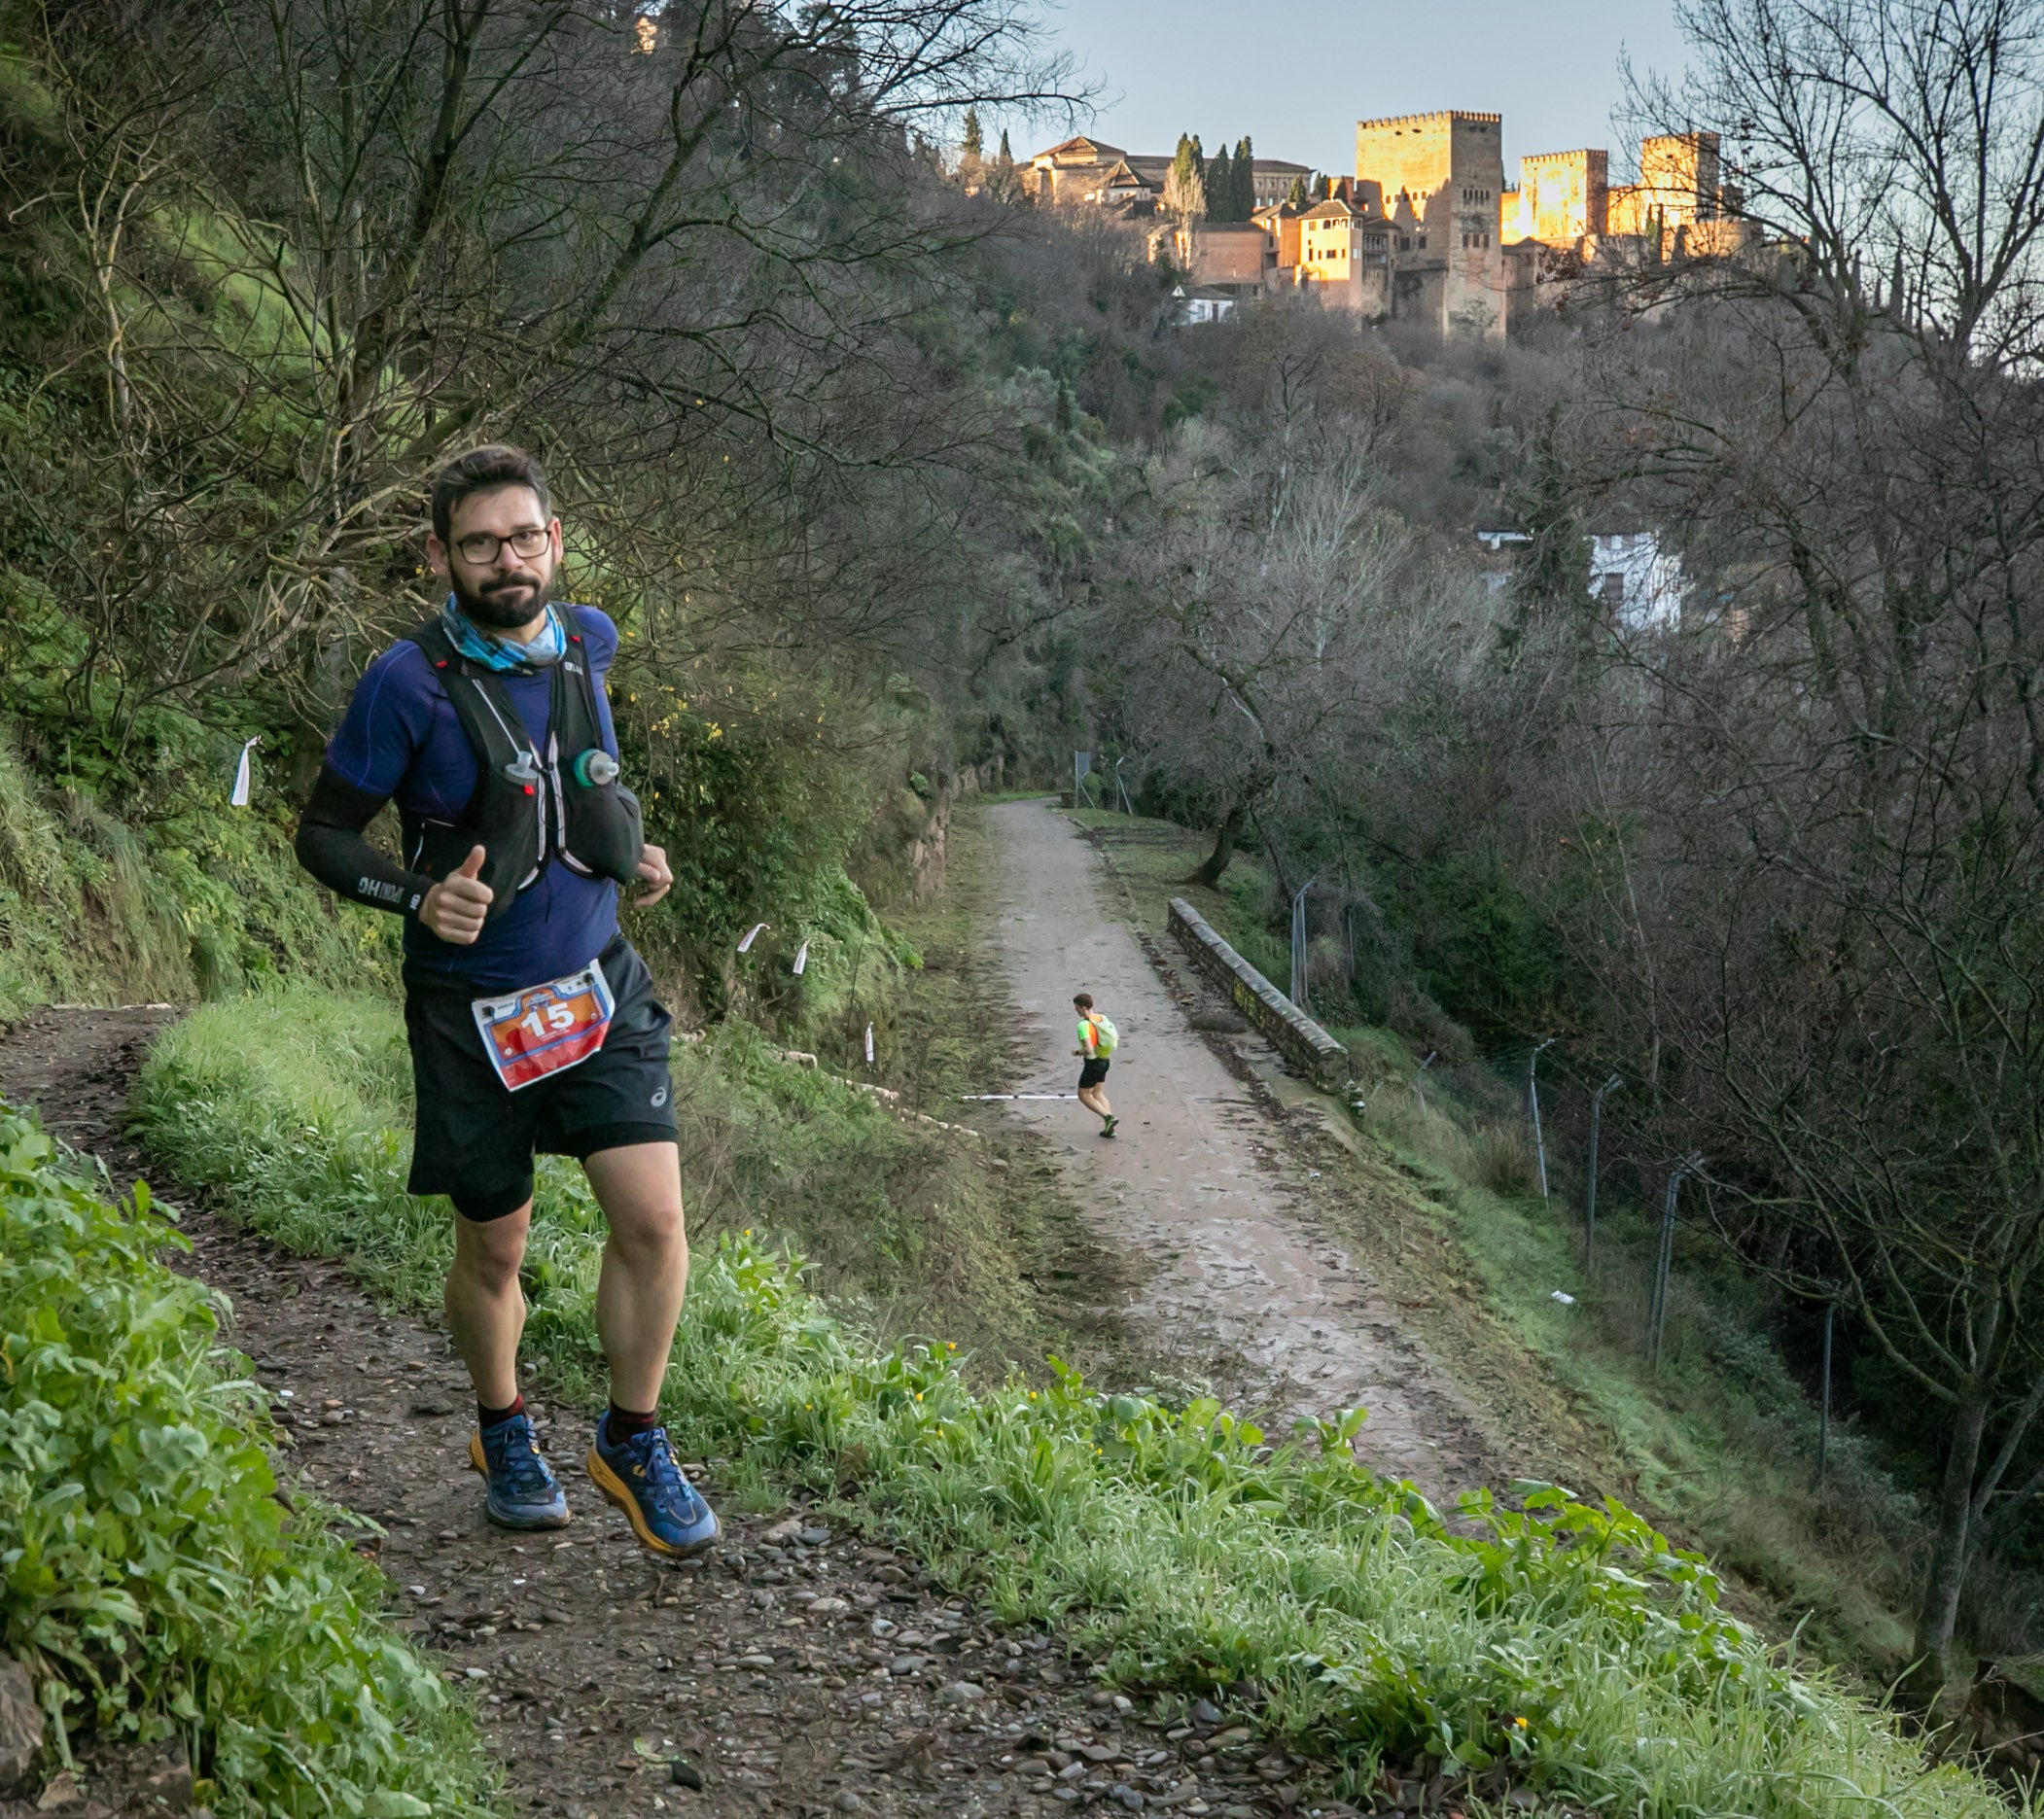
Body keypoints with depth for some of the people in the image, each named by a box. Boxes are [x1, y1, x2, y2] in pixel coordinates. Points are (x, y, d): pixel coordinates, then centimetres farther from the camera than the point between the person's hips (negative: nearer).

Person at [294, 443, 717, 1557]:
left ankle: (632, 1442, 12)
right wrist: (417, 896, -24)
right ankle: (502, 1432, 37)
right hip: (472, 1007, -3)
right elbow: (322, 832, -7)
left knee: (653, 1221, -9)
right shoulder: (408, 684, -16)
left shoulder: (589, 640, 0)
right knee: (494, 1252, 10)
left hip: (598, 983, 3)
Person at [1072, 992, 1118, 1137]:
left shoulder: (1084, 1025, -25)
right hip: (1104, 1061, 8)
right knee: (1097, 1093, 21)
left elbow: (1088, 1050, -32)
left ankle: (1108, 1117, -4)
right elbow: (1114, 1038, 10)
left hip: (1092, 1063, -8)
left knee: (1084, 1095, 10)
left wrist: (1077, 1052, -13)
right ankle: (1109, 1128, 16)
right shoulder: (1103, 1018, -1)